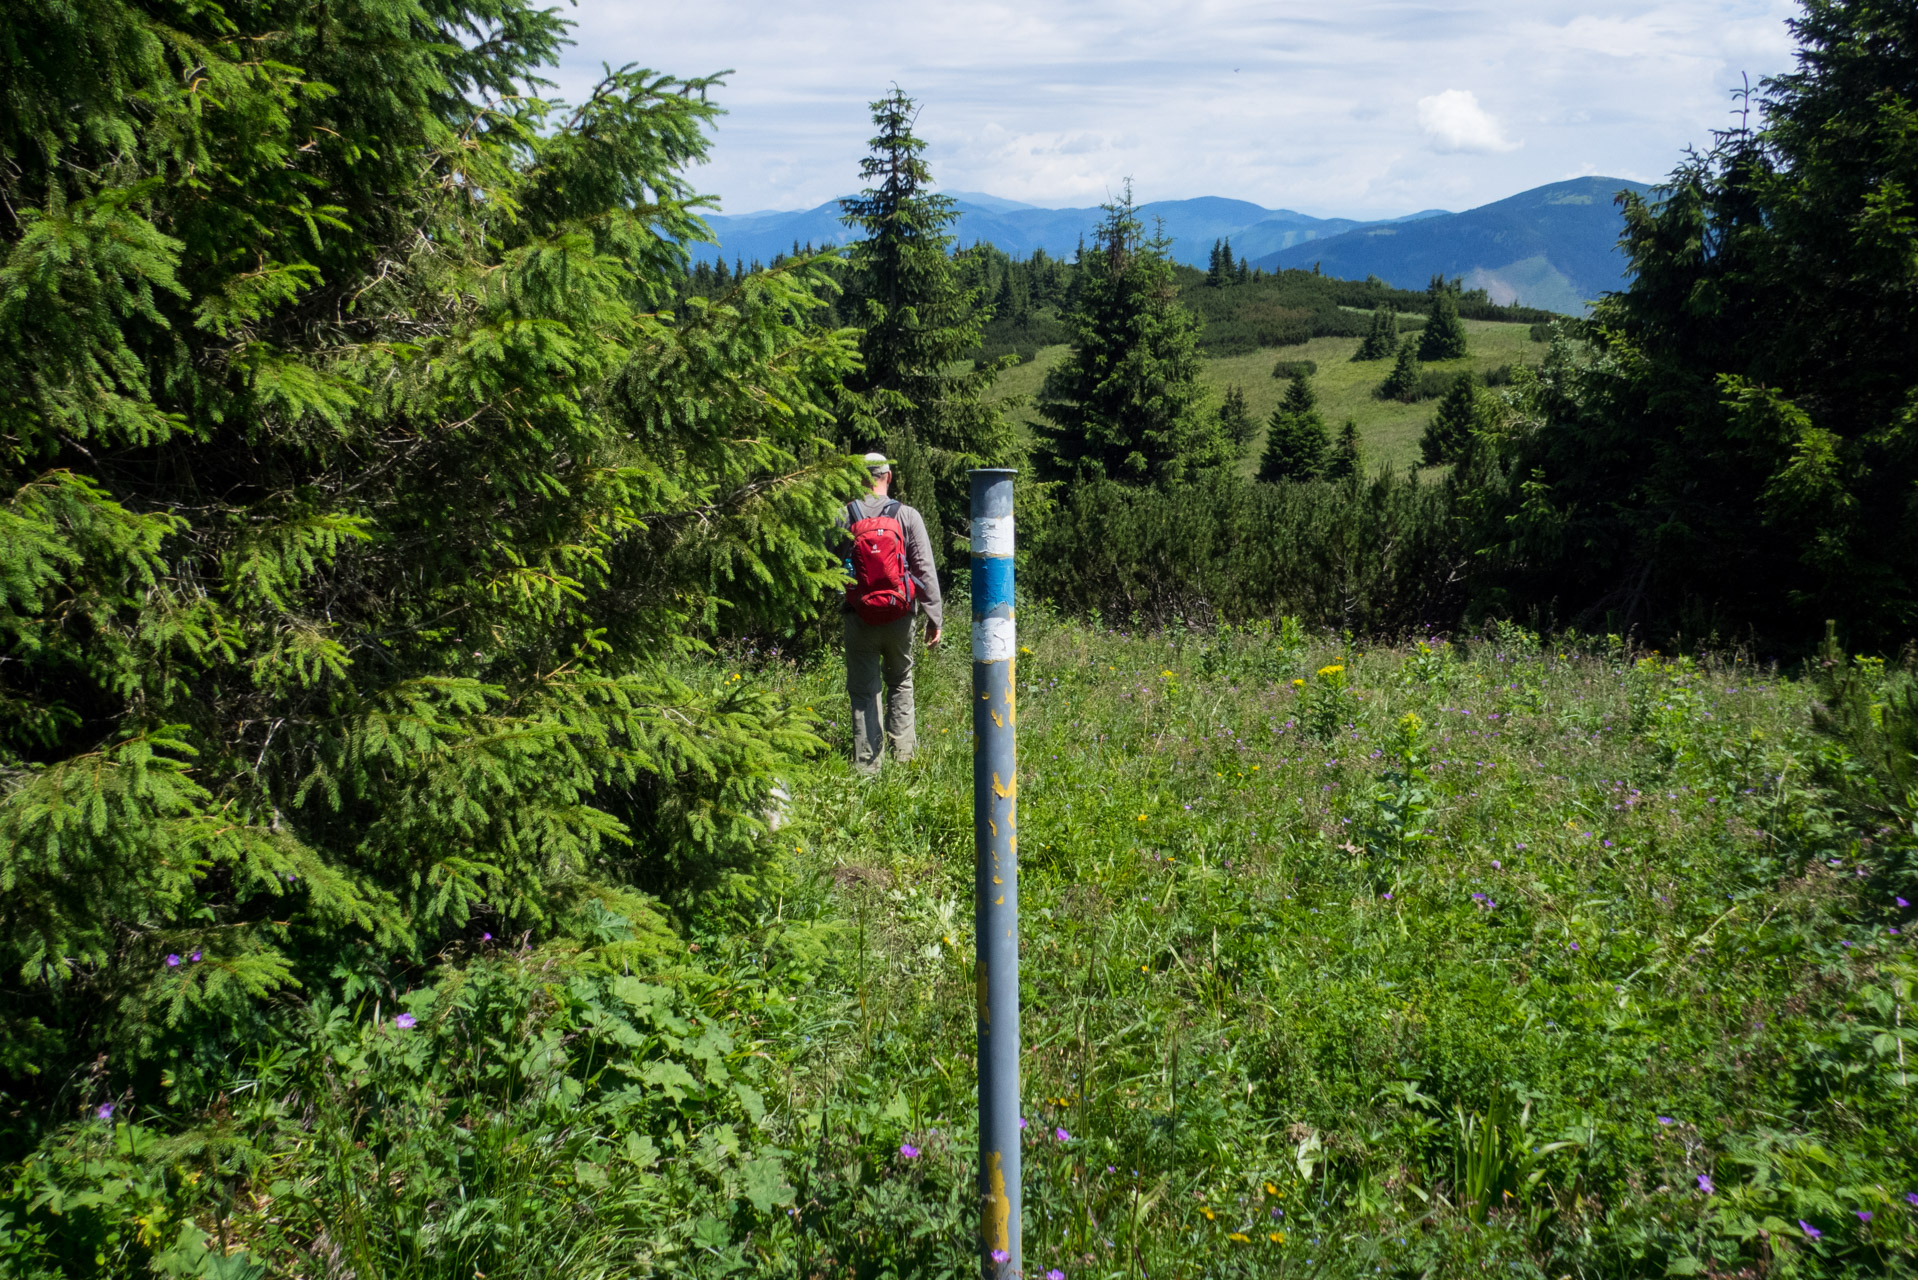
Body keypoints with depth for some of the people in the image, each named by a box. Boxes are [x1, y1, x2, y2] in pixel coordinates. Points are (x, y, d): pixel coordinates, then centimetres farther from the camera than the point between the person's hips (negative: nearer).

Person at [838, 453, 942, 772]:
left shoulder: (843, 517, -3)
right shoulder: (907, 516, -5)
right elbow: (925, 569, -6)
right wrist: (934, 618, 0)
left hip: (858, 619, 0)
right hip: (899, 618, 0)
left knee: (863, 691, 9)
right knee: (900, 682, 21)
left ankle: (867, 764, 9)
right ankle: (903, 750, 19)